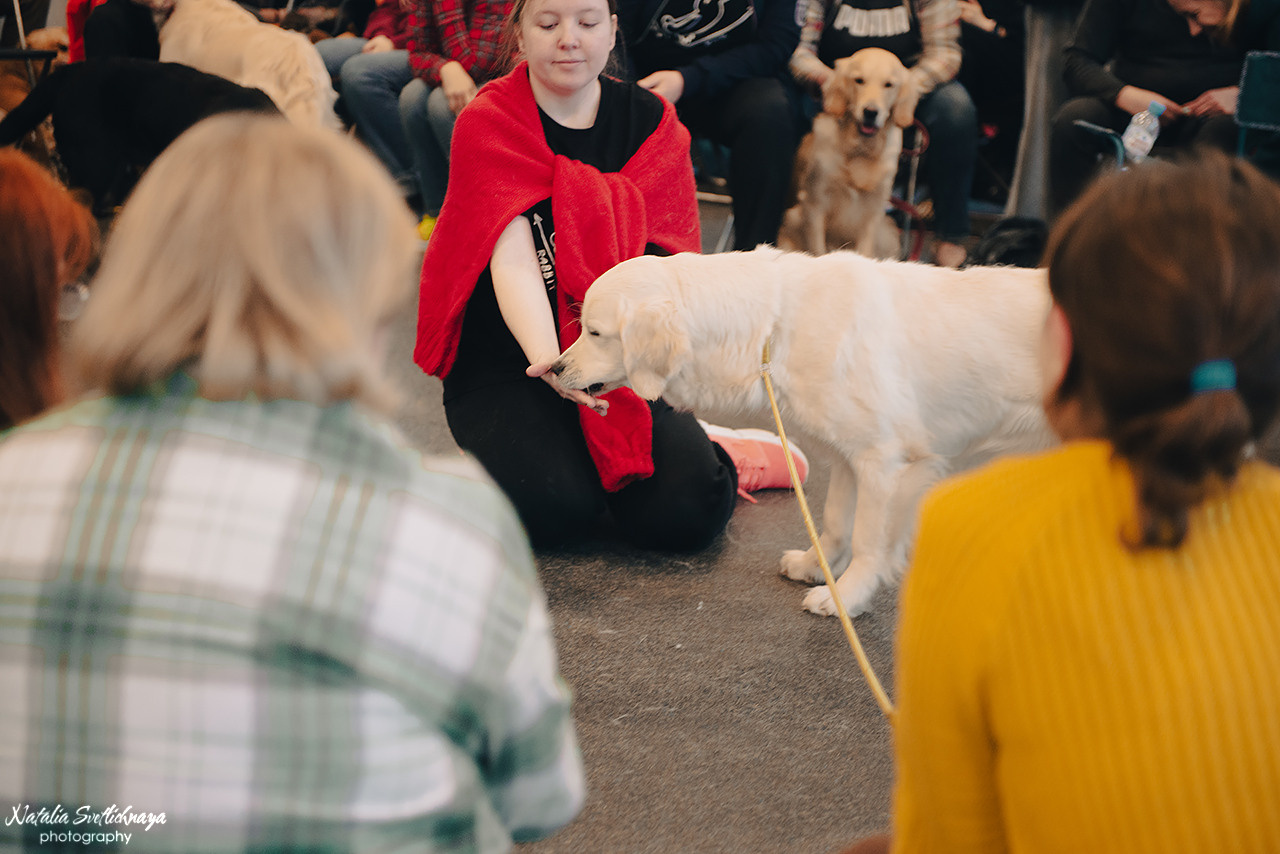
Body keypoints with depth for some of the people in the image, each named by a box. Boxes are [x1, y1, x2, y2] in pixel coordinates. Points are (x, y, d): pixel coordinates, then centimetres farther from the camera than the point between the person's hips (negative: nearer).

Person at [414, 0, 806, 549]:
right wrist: (546, 360, -41)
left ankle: (721, 457, 14)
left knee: (683, 512, -20)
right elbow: (513, 261, -22)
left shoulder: (653, 123, 2)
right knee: (554, 509, -27)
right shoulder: (487, 124, -7)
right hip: (506, 364, -1)